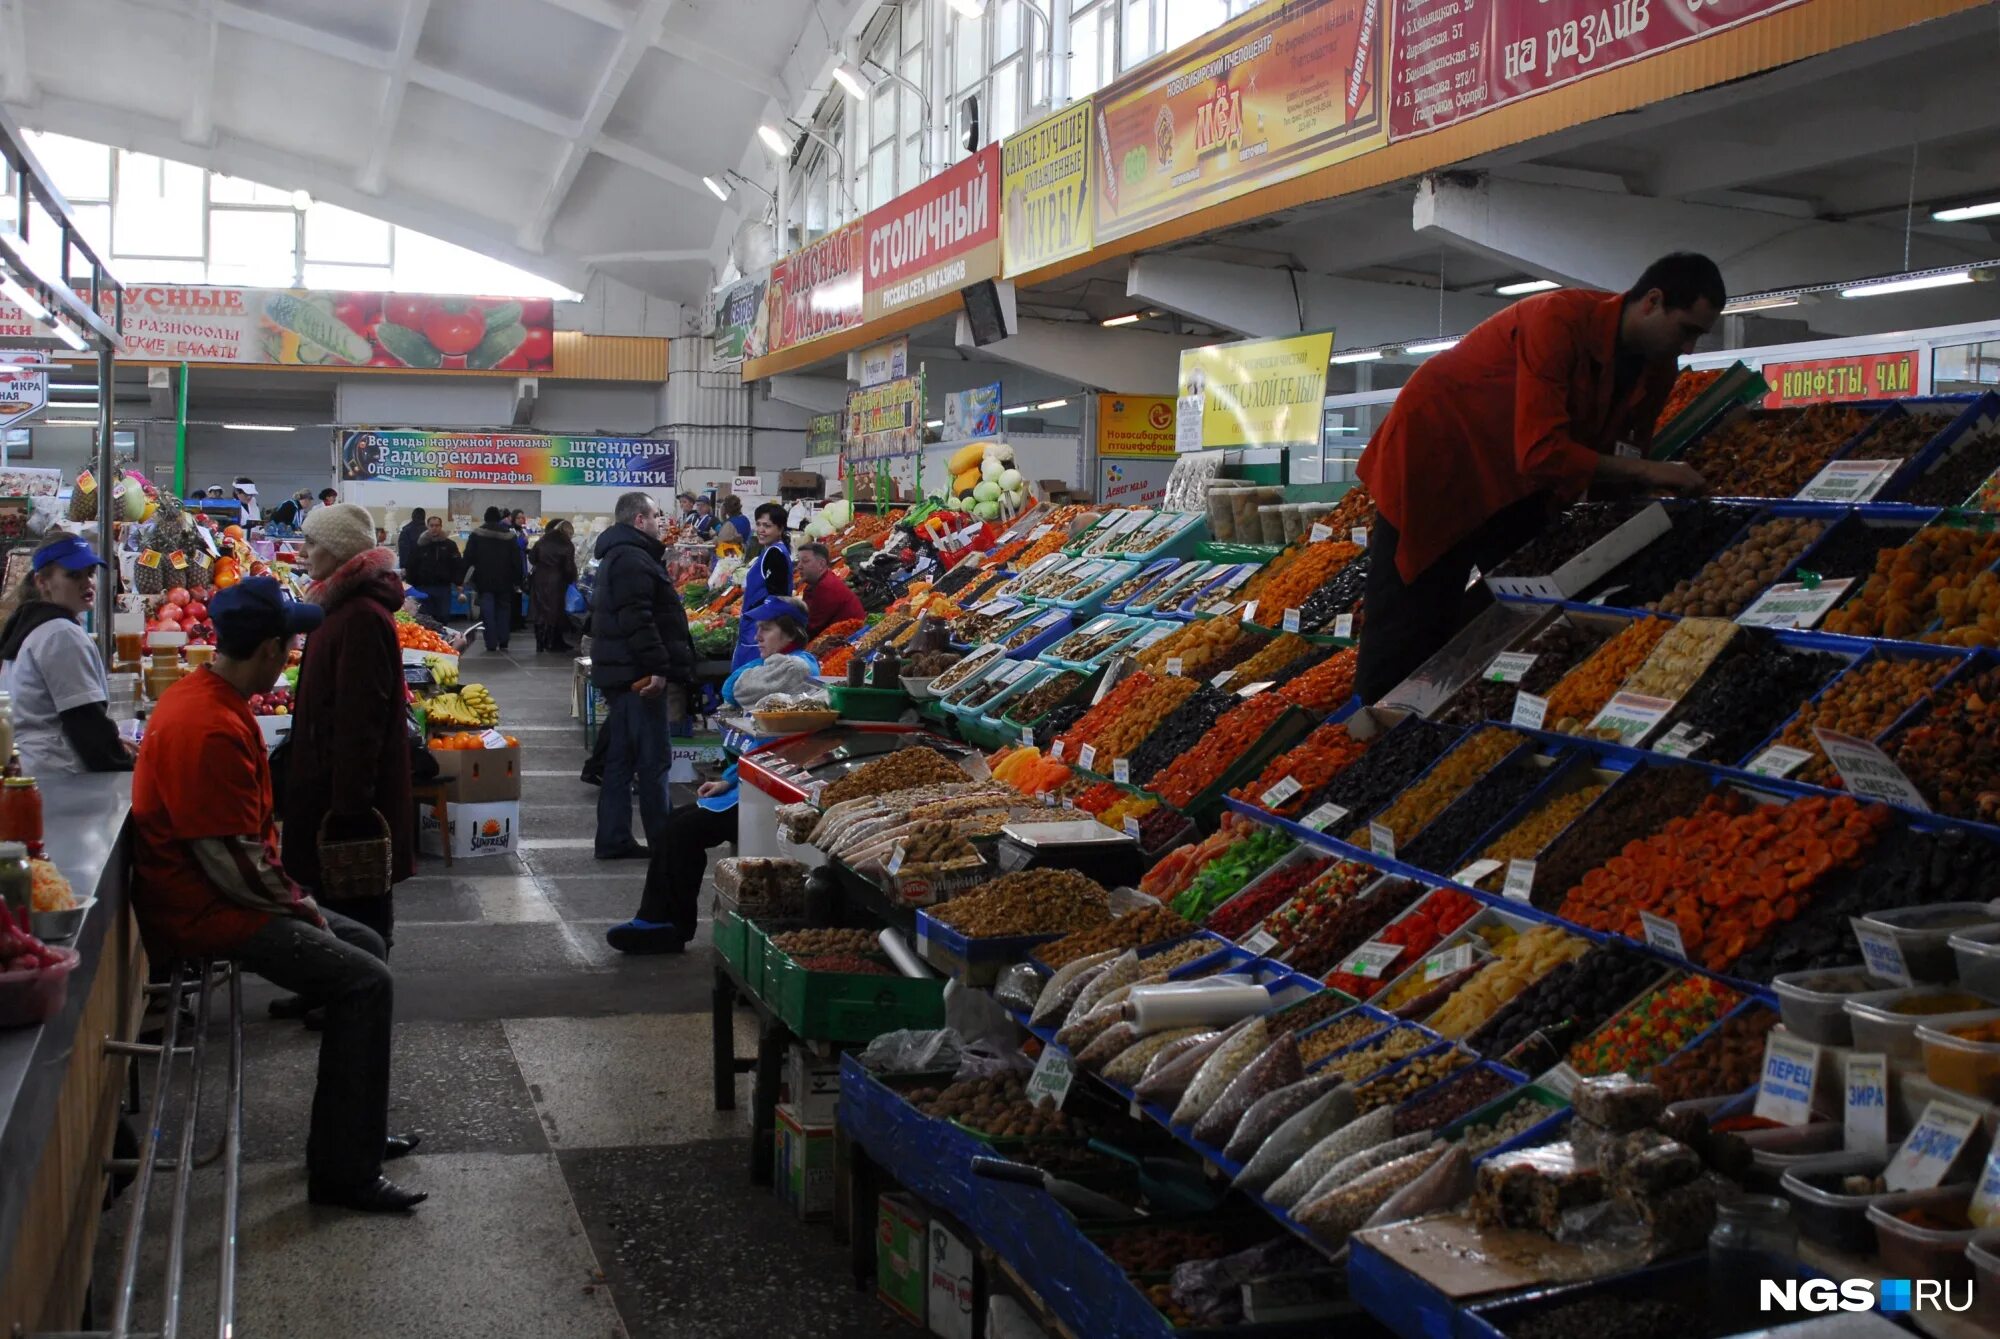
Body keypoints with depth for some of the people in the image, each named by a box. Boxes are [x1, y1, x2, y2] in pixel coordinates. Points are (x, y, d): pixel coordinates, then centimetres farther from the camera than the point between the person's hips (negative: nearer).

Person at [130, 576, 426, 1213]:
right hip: (204, 914, -11)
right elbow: (234, 864, -25)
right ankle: (344, 1172, -8)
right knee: (366, 982, -15)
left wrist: (290, 894, 10)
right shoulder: (212, 729, -26)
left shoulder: (204, 695, 8)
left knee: (365, 945, 15)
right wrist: (299, 906, -9)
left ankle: (352, 1131, 23)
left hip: (214, 893, 11)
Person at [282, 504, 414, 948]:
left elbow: (360, 717, -23)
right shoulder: (343, 604, 12)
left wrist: (348, 805, -23)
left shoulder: (361, 617, -20)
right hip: (336, 778, 10)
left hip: (351, 786, -10)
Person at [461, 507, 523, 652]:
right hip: (504, 580, 1)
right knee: (503, 609, 10)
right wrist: (517, 581, 7)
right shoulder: (509, 535, 2)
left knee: (487, 612, -1)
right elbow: (516, 560, 3)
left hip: (484, 580, -1)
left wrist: (467, 577, 3)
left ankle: (491, 643, -7)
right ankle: (503, 642, 4)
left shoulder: (476, 535, -2)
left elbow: (468, 558, -3)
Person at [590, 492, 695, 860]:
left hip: (620, 674, 11)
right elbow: (637, 619, -25)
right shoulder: (632, 558, -15)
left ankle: (613, 840, 15)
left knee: (620, 759, 12)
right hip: (639, 675, -11)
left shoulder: (618, 556, 20)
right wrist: (658, 667, -26)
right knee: (652, 760, -5)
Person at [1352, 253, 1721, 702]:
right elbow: (1542, 452, -35)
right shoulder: (1561, 319, -29)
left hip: (1515, 484, 8)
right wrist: (1644, 472, -30)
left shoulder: (1658, 368, -4)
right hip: (1435, 460, -8)